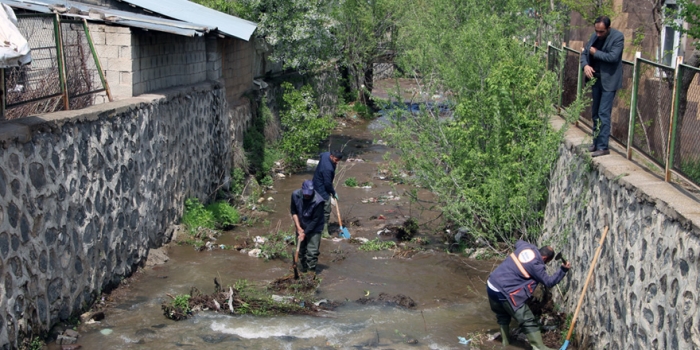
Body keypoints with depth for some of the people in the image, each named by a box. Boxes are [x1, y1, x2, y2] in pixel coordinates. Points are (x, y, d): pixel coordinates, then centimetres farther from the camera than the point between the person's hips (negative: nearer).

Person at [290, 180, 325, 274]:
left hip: (314, 228, -4)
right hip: (301, 227, 5)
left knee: (312, 251, -8)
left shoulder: (318, 201, -29)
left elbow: (315, 220, -22)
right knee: (300, 250, 15)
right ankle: (302, 270, 32)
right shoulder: (295, 195, -16)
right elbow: (293, 211, -3)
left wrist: (305, 232, -19)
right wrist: (298, 227, -9)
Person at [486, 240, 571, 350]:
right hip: (505, 293, -8)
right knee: (528, 321, -1)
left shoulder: (526, 246, 5)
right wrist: (563, 270, -9)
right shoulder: (536, 265, -15)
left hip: (491, 285, 9)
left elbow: (518, 242, 31)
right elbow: (549, 282, -6)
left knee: (502, 315, 29)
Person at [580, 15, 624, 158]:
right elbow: (584, 53, 14)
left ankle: (603, 146, -6)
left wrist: (596, 52, -12)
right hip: (596, 79, 7)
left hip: (609, 81, -7)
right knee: (595, 113, 13)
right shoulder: (595, 36, 8)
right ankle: (596, 142, 23)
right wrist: (585, 65, -7)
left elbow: (613, 56, -23)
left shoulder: (618, 37, -13)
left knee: (603, 114, -9)